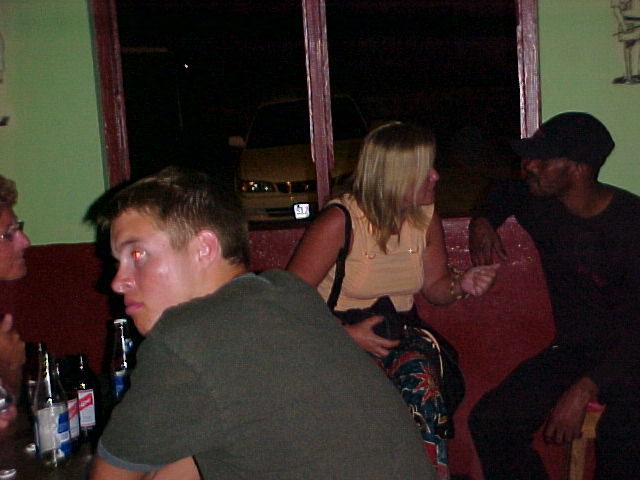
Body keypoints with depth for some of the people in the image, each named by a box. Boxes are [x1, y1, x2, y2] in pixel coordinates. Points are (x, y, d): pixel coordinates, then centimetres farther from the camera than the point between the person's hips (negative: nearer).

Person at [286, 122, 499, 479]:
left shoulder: (426, 218, 2)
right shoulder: (339, 222, -15)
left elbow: (434, 287, 15)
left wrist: (460, 284, -8)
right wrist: (347, 335, -23)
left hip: (400, 334, 4)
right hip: (338, 338, -3)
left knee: (421, 380, -30)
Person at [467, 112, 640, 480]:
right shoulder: (539, 205, 1)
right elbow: (505, 193, 28)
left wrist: (584, 388, -31)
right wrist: (482, 221, 5)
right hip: (573, 350, 5)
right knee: (489, 422, -17)